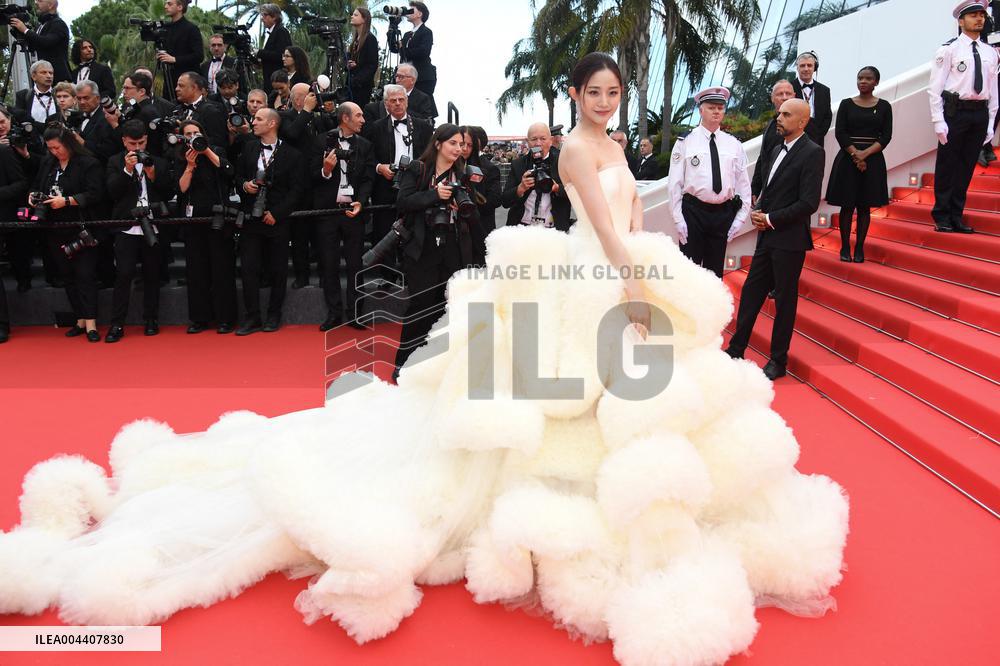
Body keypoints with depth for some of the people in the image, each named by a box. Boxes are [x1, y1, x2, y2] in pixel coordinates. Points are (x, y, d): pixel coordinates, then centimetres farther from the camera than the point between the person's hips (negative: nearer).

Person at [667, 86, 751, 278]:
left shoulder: (734, 144, 7)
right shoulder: (685, 142, -1)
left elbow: (743, 183, 8)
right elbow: (675, 183, -3)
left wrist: (740, 217, 2)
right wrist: (679, 219, -8)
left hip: (723, 213, 3)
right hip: (693, 211, -3)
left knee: (715, 270, 12)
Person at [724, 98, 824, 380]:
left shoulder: (812, 153, -11)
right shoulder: (777, 151, 14)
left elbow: (809, 203, -18)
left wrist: (770, 219, -14)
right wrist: (757, 211, 1)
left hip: (789, 240, -7)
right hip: (767, 238, 7)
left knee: (784, 300, 3)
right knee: (750, 292, 10)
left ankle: (778, 361, 15)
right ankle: (736, 349, 20)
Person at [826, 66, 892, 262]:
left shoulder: (884, 106, 5)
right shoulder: (847, 104, 4)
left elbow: (886, 136, 0)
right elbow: (840, 133, -3)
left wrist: (865, 153, -14)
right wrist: (855, 154, -13)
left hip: (873, 160, 1)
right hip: (847, 159, 0)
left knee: (865, 207, 3)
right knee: (847, 205, -1)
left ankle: (859, 248, 9)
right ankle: (845, 247, 7)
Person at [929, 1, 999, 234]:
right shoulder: (949, 49, -3)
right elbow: (935, 88, -6)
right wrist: (939, 122, -13)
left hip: (980, 114, 5)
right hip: (956, 112, -5)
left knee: (967, 167, 9)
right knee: (946, 165, 0)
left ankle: (956, 217, 18)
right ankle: (942, 218, 11)